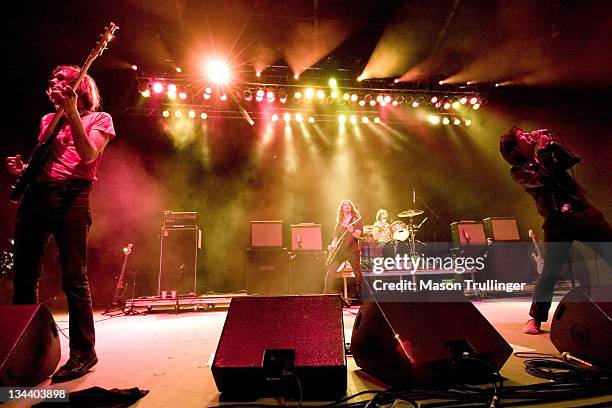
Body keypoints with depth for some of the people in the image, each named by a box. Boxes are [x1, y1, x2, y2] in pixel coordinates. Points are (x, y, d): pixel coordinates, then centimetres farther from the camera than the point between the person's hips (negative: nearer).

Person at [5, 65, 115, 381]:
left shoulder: (99, 119, 8)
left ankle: (83, 351, 0)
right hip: (35, 193, 6)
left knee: (74, 277, -9)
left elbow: (88, 156, -9)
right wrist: (23, 168, 8)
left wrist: (72, 112, -14)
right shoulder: (47, 120, 24)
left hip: (71, 195, -6)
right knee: (24, 275, 8)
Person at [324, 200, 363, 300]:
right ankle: (326, 294, 1)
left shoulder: (357, 220, 6)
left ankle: (359, 294, 12)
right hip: (339, 250, 3)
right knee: (330, 271, -6)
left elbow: (358, 235, -8)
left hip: (352, 250, -3)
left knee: (358, 273, -3)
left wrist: (352, 231, -28)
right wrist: (332, 245, 1)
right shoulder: (339, 222, 16)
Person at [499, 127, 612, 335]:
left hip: (582, 210, 5)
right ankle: (536, 318, 6)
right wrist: (544, 149, -8)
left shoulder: (545, 156, 17)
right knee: (551, 270, -7)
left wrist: (552, 144, 1)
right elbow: (542, 180, -15)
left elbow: (573, 159, 8)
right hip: (557, 221, -5)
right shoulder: (518, 170, 1)